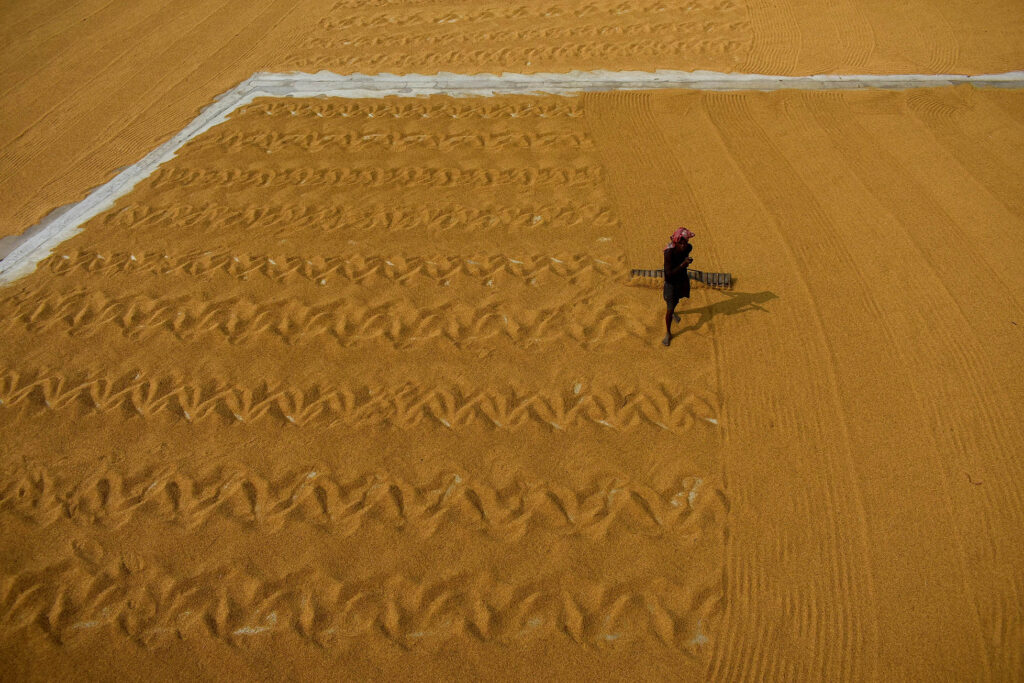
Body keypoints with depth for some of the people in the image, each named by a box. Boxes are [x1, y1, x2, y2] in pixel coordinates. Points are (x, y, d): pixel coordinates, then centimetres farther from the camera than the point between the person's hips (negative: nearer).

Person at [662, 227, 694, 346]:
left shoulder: (688, 248, -19)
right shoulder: (669, 253, -36)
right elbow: (670, 273, -38)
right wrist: (683, 264, -45)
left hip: (682, 279, 6)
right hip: (671, 283, -6)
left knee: (677, 298, 33)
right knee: (670, 308, -1)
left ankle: (673, 312, 67)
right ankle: (668, 333, 18)